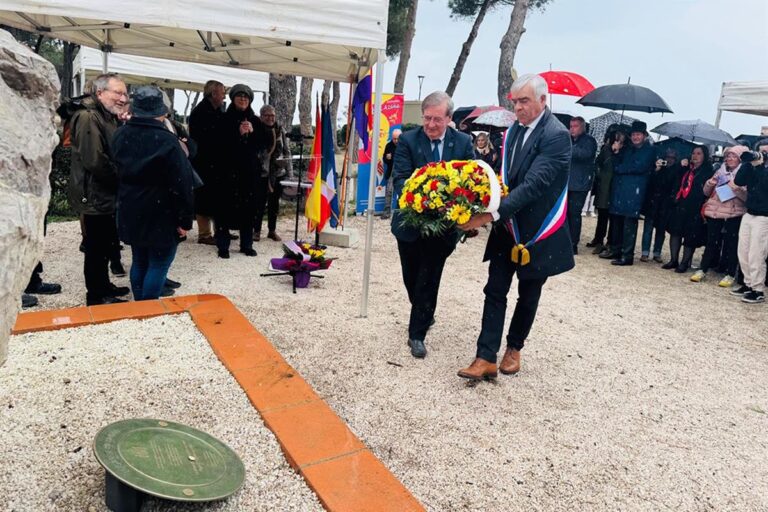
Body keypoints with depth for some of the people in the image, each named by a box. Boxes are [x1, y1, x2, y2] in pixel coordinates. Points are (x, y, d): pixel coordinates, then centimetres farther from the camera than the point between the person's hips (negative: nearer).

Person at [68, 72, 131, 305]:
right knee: (96, 248, 1)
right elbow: (94, 161, -26)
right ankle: (96, 296, 13)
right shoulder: (88, 118, -18)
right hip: (95, 197, -10)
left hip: (108, 196, 10)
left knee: (106, 245, 20)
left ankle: (104, 286, 34)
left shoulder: (111, 118, 15)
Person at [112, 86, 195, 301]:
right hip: (160, 215, -7)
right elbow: (182, 183, -18)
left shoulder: (120, 135, 5)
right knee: (158, 265, 2)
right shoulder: (166, 140, -17)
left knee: (139, 262, 17)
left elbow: (119, 171, 17)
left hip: (131, 213, 7)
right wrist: (185, 219, -13)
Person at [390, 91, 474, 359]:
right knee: (411, 277, 15)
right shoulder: (408, 140, -6)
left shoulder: (463, 142, -1)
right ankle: (424, 315, 43)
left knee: (429, 279, 3)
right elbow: (399, 178, -13)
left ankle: (417, 334, 16)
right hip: (410, 222, 1)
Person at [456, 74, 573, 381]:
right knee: (495, 291, 1)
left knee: (528, 295, 12)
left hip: (536, 231, -5)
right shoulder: (514, 130, 5)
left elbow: (533, 184, -28)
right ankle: (486, 358, 5)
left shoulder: (556, 135, -18)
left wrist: (492, 214, -35)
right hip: (507, 228, 6)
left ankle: (514, 348, 32)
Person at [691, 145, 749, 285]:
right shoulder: (720, 171, 13)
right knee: (711, 242, 8)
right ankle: (702, 270, 14)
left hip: (734, 214, -4)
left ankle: (730, 275, 9)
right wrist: (710, 183, -3)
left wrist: (736, 188, -24)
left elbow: (747, 197, -10)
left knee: (731, 244, 1)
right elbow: (707, 192, 16)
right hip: (715, 212, 4)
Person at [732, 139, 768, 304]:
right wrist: (749, 163, -7)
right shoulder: (754, 168, 11)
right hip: (748, 215, 6)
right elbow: (738, 181, 0)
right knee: (743, 253, 10)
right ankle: (748, 284, 22)